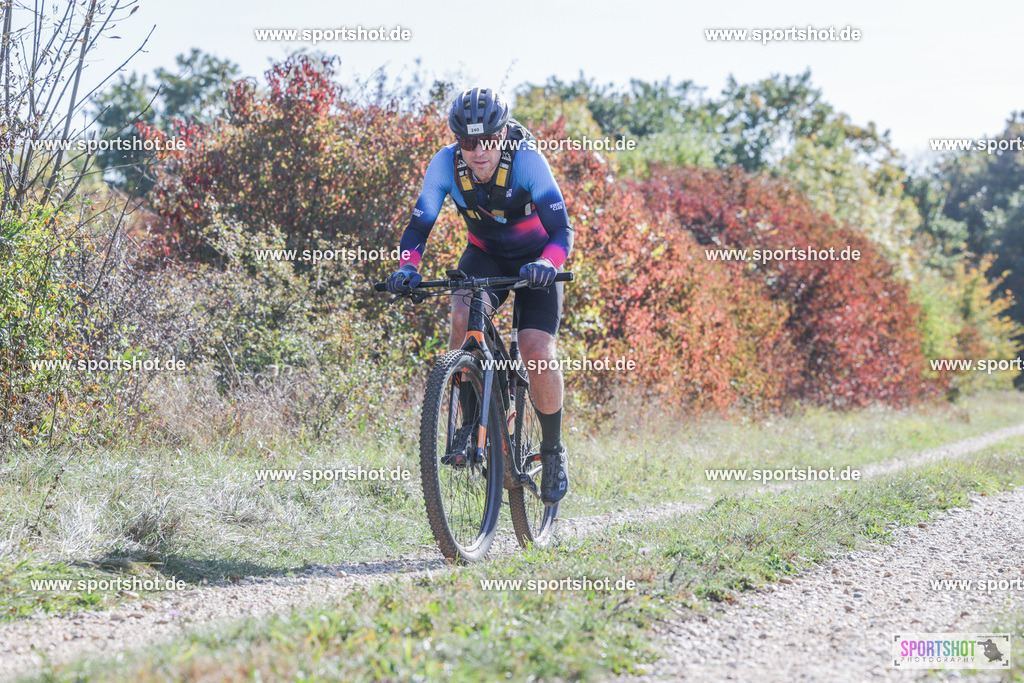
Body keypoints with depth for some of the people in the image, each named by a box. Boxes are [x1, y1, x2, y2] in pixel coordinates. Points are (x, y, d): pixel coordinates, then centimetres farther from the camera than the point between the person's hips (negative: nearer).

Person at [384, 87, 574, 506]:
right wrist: (408, 267, -41)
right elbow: (419, 226, -21)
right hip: (485, 255, 2)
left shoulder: (527, 162, -29)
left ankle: (553, 451, 5)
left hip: (535, 260, -2)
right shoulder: (446, 164, -21)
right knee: (463, 316, -29)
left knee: (538, 355, -18)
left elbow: (562, 229, -34)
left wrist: (547, 264, -54)